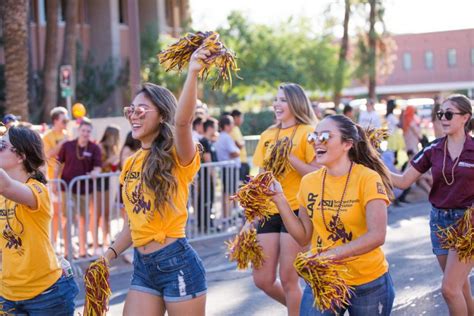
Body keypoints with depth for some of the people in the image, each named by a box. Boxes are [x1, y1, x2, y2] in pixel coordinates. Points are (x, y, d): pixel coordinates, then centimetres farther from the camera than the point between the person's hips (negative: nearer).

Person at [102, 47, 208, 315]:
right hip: (143, 265, 7)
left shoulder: (177, 158, -9)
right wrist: (108, 256, 12)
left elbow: (182, 121, -31)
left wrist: (193, 73, -41)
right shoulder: (131, 164, 12)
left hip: (177, 263, -7)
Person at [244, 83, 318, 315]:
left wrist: (289, 156, -18)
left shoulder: (307, 133, -4)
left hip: (296, 211, -6)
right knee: (262, 280, 6)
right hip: (269, 212, 6)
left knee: (288, 279, -3)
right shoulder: (267, 136, 13)